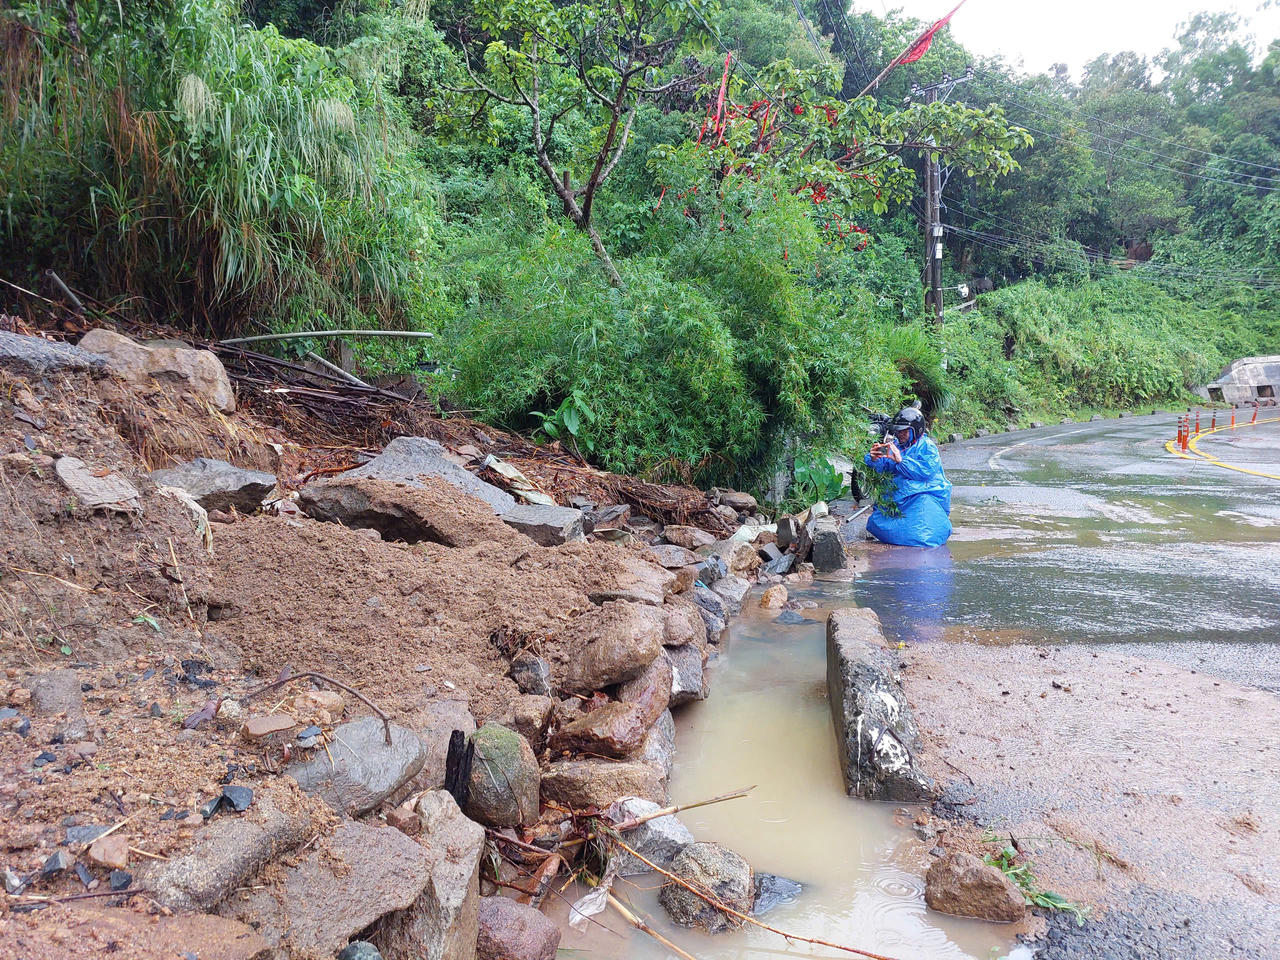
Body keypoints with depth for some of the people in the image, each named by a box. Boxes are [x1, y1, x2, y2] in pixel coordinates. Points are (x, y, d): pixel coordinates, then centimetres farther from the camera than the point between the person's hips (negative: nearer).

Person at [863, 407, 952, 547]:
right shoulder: (895, 445, 12)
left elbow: (926, 471, -20)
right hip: (898, 496, 5)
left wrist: (901, 460, -27)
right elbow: (881, 468, 7)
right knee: (876, 524, -10)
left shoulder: (927, 446, -5)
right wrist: (875, 459, -17)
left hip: (924, 495, -5)